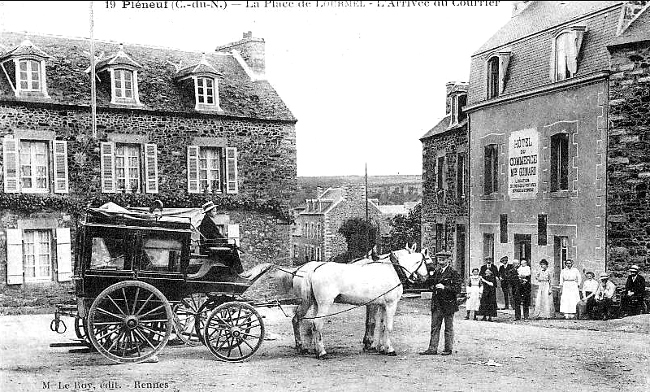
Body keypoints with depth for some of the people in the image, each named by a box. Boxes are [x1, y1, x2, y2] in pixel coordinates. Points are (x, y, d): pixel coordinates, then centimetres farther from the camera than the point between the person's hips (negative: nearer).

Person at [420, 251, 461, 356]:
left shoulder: (453, 273, -8)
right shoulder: (436, 272, 11)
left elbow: (457, 289, -14)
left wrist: (444, 287, -22)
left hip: (448, 304, -6)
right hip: (436, 304, 6)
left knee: (448, 328, 6)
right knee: (434, 327, 5)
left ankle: (448, 349, 15)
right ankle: (432, 348, 9)